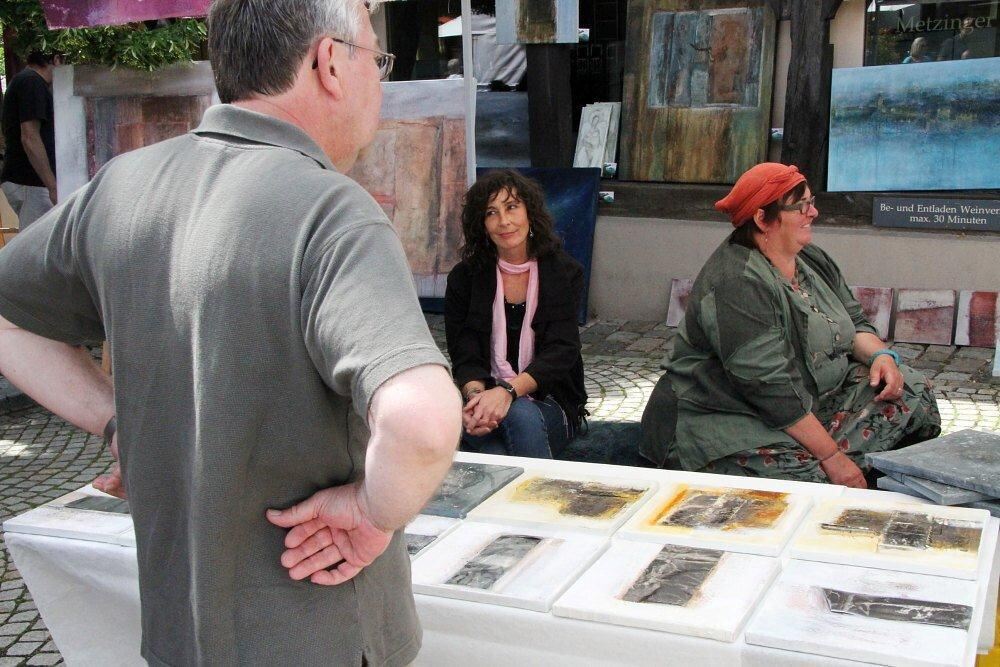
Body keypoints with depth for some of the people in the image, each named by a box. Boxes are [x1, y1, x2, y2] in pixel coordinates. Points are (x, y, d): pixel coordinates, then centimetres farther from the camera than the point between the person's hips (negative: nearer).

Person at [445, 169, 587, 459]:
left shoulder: (565, 273, 1)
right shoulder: (464, 277, 3)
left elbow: (560, 352, -10)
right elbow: (464, 356, -2)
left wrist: (507, 391, -28)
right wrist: (476, 396, -28)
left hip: (548, 403, 0)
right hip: (484, 404, 0)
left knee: (521, 414, -35)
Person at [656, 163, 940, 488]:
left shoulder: (812, 260, 9)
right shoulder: (736, 285, -22)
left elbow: (854, 324, 17)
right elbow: (770, 388, -25)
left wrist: (881, 355, -7)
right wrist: (832, 456, -24)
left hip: (816, 404, 10)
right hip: (741, 423, -9)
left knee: (913, 391, -1)